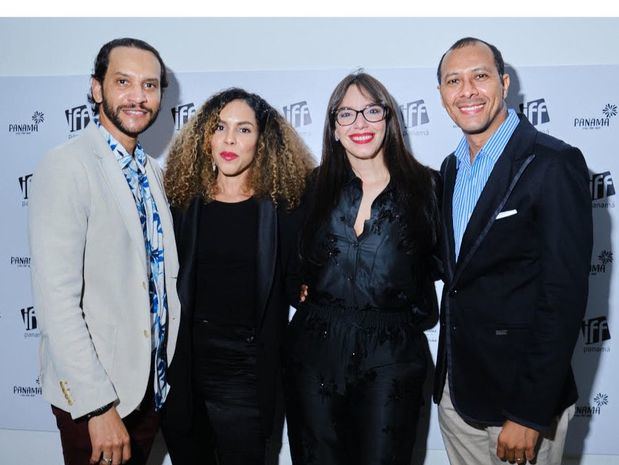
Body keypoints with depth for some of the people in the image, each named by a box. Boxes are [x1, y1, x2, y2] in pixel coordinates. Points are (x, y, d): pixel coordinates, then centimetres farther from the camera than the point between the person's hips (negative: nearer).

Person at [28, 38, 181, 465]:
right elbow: (56, 298, -21)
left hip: (152, 385, 7)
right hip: (94, 398, -7)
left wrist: (165, 375, 10)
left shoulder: (153, 173, 8)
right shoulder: (66, 168, -16)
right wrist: (98, 406, -22)